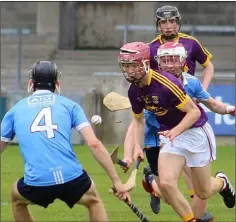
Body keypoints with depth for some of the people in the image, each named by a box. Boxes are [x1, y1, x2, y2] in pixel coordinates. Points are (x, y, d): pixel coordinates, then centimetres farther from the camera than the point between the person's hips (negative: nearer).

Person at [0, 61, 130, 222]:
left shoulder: (16, 110, 17)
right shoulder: (69, 105, 13)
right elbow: (94, 143, 4)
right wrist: (116, 181, 6)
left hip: (36, 182, 0)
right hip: (71, 178, 0)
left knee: (17, 199, 34)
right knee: (94, 201, 31)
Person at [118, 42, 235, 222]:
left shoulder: (166, 83, -28)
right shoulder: (134, 91, -6)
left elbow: (194, 112, -23)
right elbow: (138, 120, 11)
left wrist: (176, 131, -36)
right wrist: (137, 147, -2)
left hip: (195, 131, -6)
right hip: (170, 135, 6)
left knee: (203, 192, 4)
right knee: (165, 183, -15)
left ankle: (221, 183, 41)